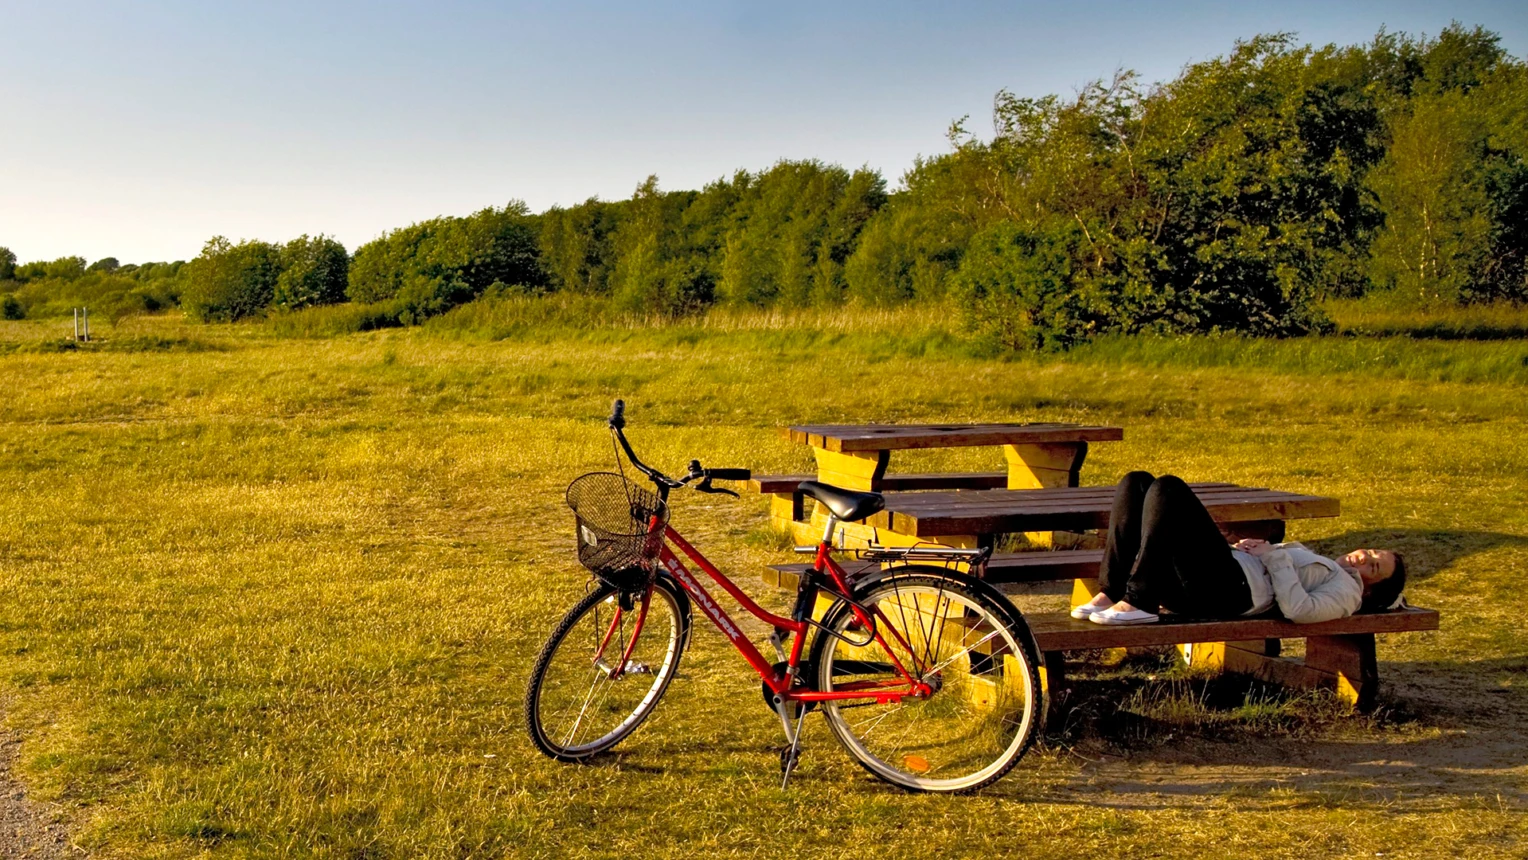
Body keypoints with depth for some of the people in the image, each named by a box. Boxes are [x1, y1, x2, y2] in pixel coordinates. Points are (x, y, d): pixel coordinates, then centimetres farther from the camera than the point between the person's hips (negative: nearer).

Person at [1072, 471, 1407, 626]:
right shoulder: (1320, 564, 36)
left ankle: (1137, 603, -28)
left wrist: (1275, 556, -5)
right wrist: (1245, 547, 12)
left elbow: (1299, 610, -13)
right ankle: (1109, 595, -14)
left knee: (1168, 488, -26)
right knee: (1135, 483, -5)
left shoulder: (1346, 590, 9)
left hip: (1229, 590, -9)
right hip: (1199, 586, 9)